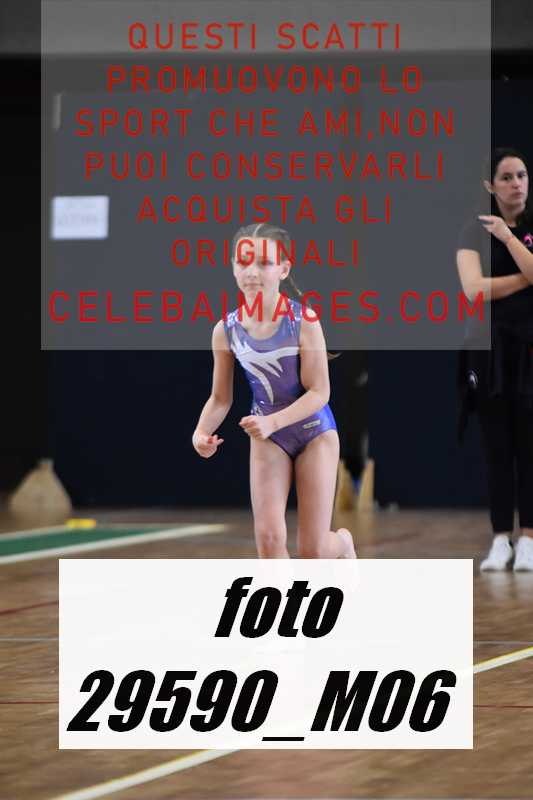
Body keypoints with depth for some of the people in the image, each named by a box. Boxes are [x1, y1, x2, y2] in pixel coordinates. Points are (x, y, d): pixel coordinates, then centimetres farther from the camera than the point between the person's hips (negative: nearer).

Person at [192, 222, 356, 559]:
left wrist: (273, 422, -33)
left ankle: (344, 541, 39)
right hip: (267, 436, 2)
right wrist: (201, 432, -21)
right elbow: (220, 399, -1)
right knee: (268, 537, -13)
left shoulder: (303, 320, -21)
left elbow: (319, 393, -20)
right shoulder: (227, 330, -11)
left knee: (313, 550, 2)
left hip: (314, 431, -2)